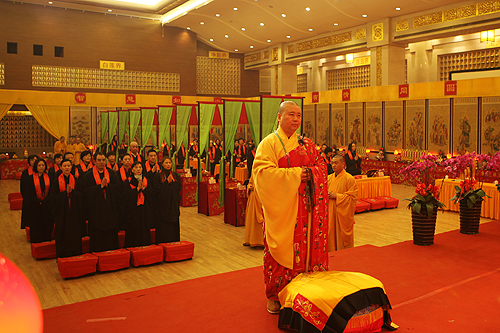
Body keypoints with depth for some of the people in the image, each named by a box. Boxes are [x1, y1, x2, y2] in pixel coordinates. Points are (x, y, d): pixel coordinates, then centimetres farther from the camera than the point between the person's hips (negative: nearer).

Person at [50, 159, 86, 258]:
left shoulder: (76, 180, 4)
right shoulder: (57, 181, -1)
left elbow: (81, 196, -2)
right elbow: (54, 197, -7)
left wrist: (71, 191, -17)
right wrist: (66, 192, -17)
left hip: (74, 212, 2)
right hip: (62, 212, -2)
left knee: (75, 234, 4)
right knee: (63, 234, 3)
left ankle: (75, 255, 15)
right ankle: (62, 256, 15)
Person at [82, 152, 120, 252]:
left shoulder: (111, 174, 9)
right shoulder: (88, 175, 1)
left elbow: (117, 188, -2)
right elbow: (87, 191, -10)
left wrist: (106, 185, -16)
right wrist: (101, 186, -16)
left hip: (110, 209, 2)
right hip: (96, 210, -2)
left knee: (111, 233, 6)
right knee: (97, 235, 2)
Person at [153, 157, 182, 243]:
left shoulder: (175, 175, 8)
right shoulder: (157, 176, -4)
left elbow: (179, 187, 2)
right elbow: (157, 189, -13)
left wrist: (171, 182, -11)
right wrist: (167, 182, -15)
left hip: (174, 204, 4)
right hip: (162, 205, -4)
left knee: (174, 225, 8)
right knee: (163, 226, -1)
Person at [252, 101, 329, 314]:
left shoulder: (307, 144, 14)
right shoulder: (269, 143, -2)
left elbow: (322, 167, 13)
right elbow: (263, 171, -14)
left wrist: (309, 173, -10)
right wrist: (294, 174, -17)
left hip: (305, 207, 5)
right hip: (281, 207, -4)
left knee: (305, 247, 5)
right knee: (280, 249, 0)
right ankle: (275, 296, 14)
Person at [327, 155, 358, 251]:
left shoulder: (349, 179, -9)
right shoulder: (329, 178, 9)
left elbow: (353, 197, -13)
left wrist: (337, 196, -17)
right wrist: (326, 195, -5)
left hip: (343, 213, -5)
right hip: (330, 212, 5)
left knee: (342, 237, 3)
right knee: (331, 235, 9)